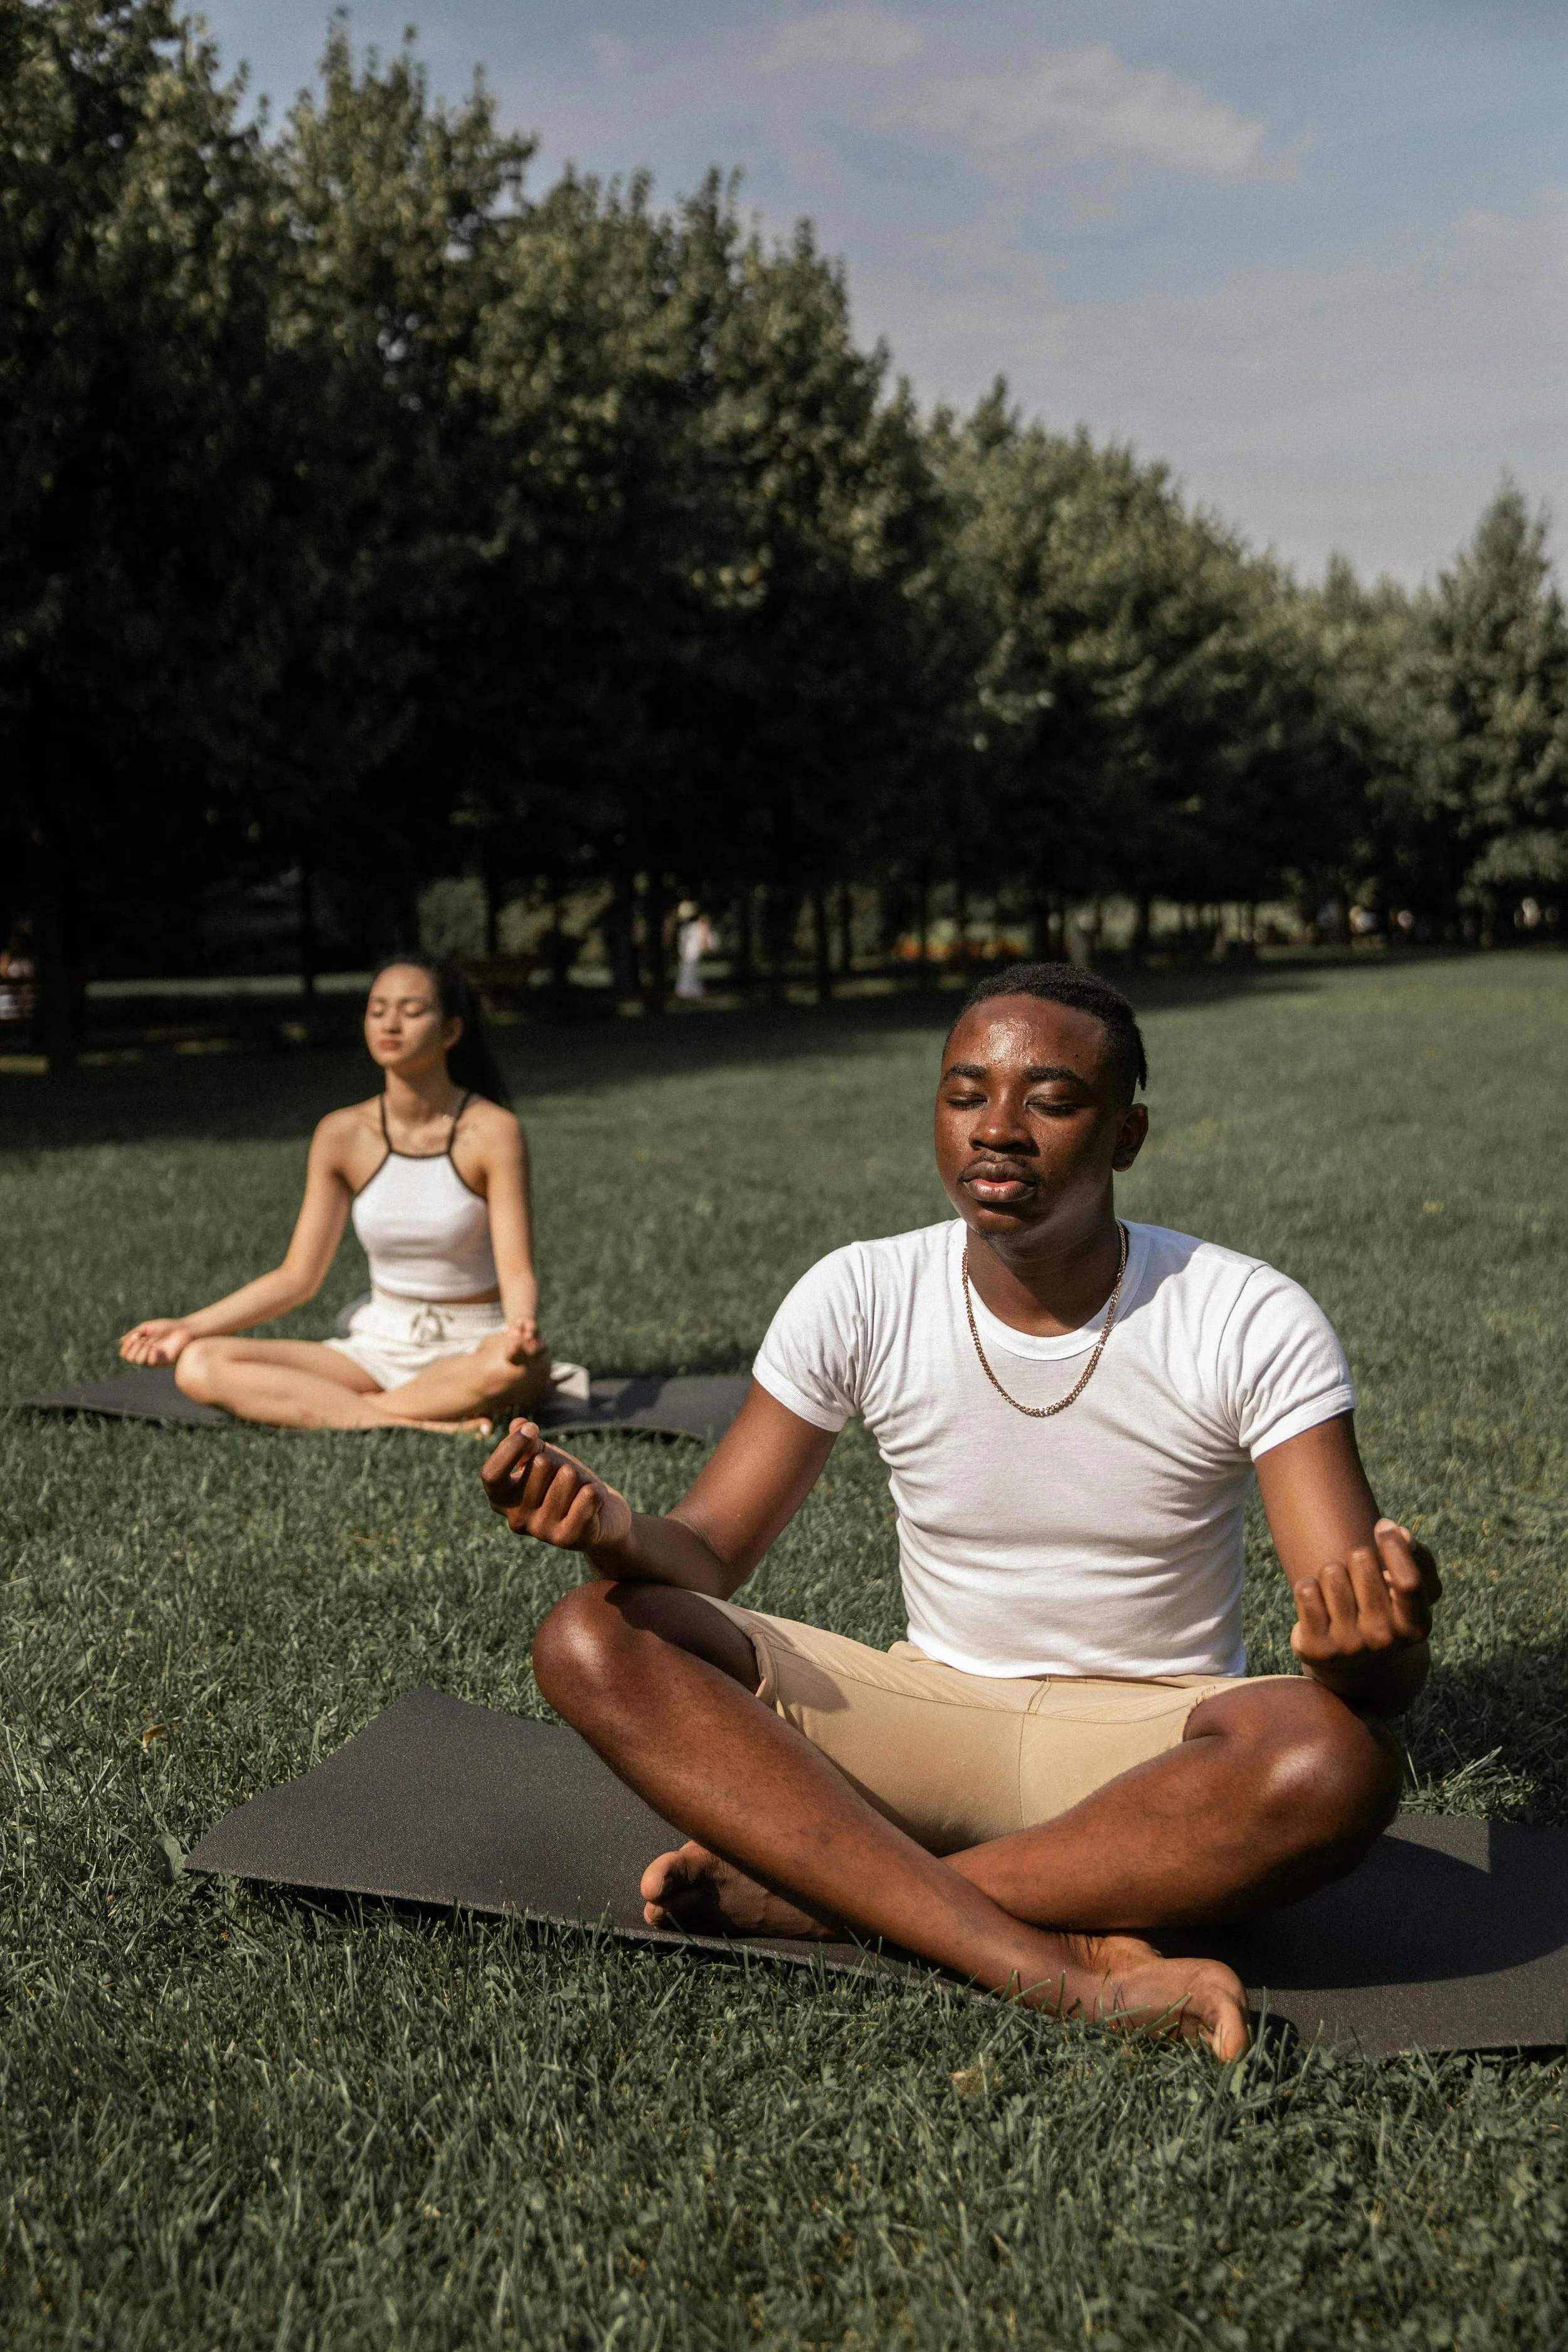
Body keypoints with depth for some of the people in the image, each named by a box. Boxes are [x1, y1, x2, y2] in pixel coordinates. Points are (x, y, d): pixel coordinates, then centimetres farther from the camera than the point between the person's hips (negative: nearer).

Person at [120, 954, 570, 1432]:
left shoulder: (491, 1132, -10)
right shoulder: (342, 1136, 0)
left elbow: (517, 1271, -16)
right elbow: (298, 1277, 3)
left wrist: (521, 1326, -39)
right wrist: (188, 1326, -6)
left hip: (471, 1349, -4)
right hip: (378, 1345, 4)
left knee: (516, 1367, -41)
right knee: (199, 1366, -18)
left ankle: (319, 1408, -23)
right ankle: (422, 1425, -28)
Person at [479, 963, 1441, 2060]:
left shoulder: (1254, 1322, -13)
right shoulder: (861, 1298, -7)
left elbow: (1384, 1666, -17)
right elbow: (707, 1558, -5)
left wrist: (1376, 1643, -43)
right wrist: (617, 1528, -30)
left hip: (1151, 1741, -2)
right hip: (930, 1713, 2)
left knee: (1337, 1760, -37)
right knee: (593, 1639, -21)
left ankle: (817, 1895, -26)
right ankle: (1058, 1965, -32)